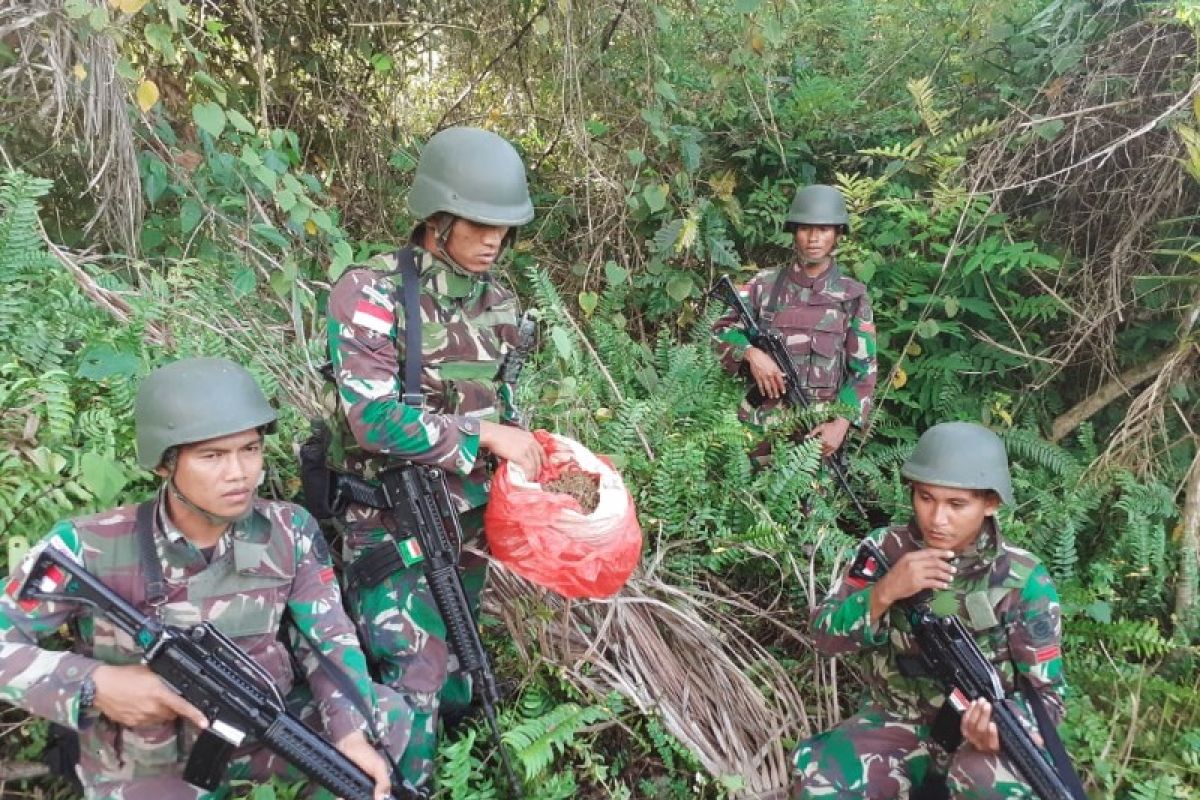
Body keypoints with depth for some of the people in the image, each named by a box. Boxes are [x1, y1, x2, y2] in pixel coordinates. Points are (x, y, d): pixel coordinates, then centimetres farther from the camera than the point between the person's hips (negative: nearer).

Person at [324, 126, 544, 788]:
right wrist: (483, 434, -22)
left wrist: (520, 452, 1)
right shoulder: (371, 293, -17)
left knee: (455, 660, 21)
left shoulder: (498, 303, 3)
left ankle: (461, 758, 42)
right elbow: (370, 416, -26)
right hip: (392, 520, -6)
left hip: (469, 515, 7)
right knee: (411, 678, -4)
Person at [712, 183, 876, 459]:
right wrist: (751, 353, -13)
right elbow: (722, 331, 7)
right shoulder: (765, 284, 7)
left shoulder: (853, 296, 5)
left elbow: (863, 370, 2)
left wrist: (842, 423, -11)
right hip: (759, 424, 1)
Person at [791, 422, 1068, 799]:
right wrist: (885, 592, -26)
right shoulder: (886, 548, -6)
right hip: (894, 723, 2)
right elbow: (825, 636, -8)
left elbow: (1046, 692, -7)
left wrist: (1004, 725, -30)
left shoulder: (1023, 580, -11)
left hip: (976, 734, -1)